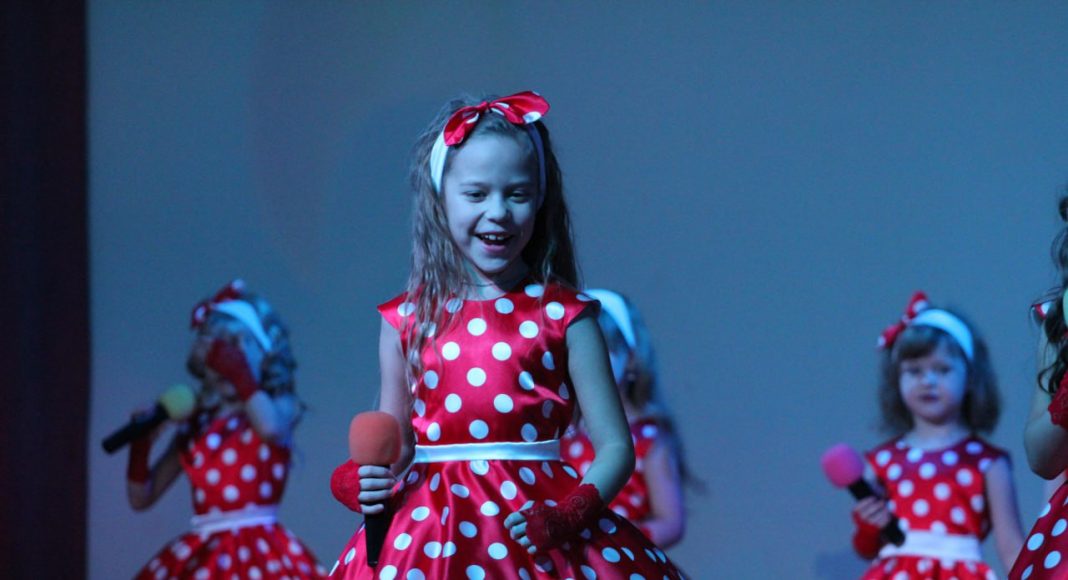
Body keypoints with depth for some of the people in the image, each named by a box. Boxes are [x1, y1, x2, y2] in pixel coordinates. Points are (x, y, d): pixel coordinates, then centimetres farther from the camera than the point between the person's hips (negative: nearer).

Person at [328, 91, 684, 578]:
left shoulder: (563, 315, 0)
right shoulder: (407, 319, 6)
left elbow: (615, 446, -2)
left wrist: (567, 515, -17)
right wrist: (362, 483, -5)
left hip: (535, 527, -1)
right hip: (430, 528, 2)